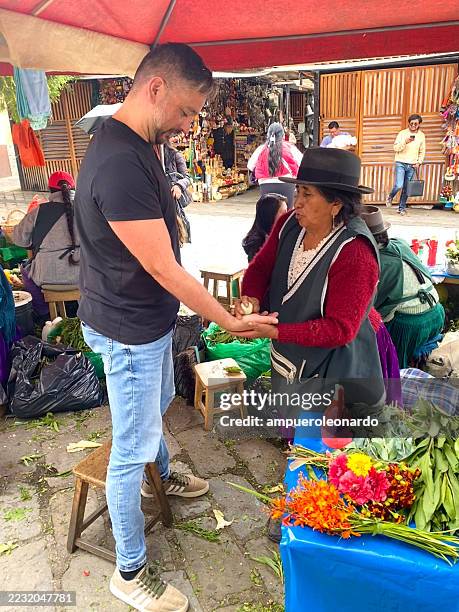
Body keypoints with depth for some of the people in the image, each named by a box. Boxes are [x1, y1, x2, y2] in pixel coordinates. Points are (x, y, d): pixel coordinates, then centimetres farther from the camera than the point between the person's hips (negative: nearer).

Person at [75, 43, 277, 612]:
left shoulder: (137, 146, 4)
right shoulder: (119, 164, -30)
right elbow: (165, 271, -27)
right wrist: (231, 323, -17)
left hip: (149, 317, 10)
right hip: (128, 330, -10)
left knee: (157, 405, 30)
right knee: (131, 448, 5)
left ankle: (163, 474, 59)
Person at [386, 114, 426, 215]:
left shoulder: (421, 135, 6)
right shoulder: (402, 133, -2)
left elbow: (422, 152, 11)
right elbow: (395, 148, -7)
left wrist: (419, 162, -1)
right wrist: (405, 142, -21)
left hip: (412, 165, 3)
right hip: (401, 163, -3)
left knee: (406, 189, 5)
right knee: (398, 185, -17)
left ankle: (402, 207, 17)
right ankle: (390, 197, 14)